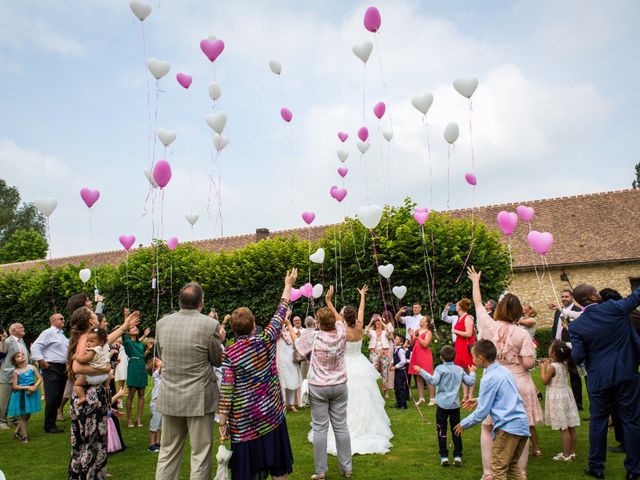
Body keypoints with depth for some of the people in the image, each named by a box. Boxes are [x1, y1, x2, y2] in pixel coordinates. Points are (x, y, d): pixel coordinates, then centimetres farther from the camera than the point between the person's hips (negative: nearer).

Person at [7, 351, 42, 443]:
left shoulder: (32, 367, 0)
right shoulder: (16, 372, -7)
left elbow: (40, 378, -1)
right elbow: (15, 386, -11)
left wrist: (34, 387, -17)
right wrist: (27, 387, -20)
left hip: (31, 394, 3)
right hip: (21, 395, -3)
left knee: (28, 415, 12)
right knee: (23, 416, 3)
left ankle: (17, 432, 32)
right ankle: (24, 436, 13)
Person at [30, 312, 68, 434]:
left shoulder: (62, 335, 19)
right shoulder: (48, 333, -7)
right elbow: (35, 347, -15)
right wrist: (41, 362, -17)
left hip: (62, 368, 8)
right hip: (51, 369, -8)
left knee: (58, 398, 11)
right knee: (52, 398, -9)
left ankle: (53, 422, 21)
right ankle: (49, 426, -1)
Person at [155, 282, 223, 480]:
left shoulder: (162, 323, -2)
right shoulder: (210, 324, -16)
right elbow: (218, 360, -4)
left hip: (169, 397, 4)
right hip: (199, 398, -4)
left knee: (168, 452, 17)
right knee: (201, 454, 8)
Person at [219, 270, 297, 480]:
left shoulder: (229, 353, -11)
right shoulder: (265, 341, -9)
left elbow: (226, 391, -11)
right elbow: (280, 314, 3)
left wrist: (222, 421, -2)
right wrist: (288, 285, 14)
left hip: (243, 419, -1)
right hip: (271, 414, 1)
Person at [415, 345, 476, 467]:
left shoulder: (440, 368, -10)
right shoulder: (460, 369, 4)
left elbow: (433, 380, -25)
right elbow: (470, 382, 9)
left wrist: (421, 372, -24)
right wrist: (472, 373, 25)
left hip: (442, 404, -4)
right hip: (455, 404, 4)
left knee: (442, 431, 6)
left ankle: (444, 457, 5)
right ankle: (457, 456, 11)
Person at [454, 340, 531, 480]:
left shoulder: (489, 379, -13)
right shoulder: (505, 371, 10)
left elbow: (481, 413, -10)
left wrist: (463, 424, 4)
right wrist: (478, 401, 26)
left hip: (507, 428, -8)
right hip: (522, 425, 8)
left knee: (498, 469, 2)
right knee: (512, 465, 20)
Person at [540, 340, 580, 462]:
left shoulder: (552, 367, -18)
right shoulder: (564, 365, 4)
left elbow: (544, 381, -11)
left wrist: (543, 368, -1)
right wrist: (549, 364, 18)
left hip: (557, 397, -8)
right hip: (566, 394, 8)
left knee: (563, 429, -3)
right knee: (571, 427, 11)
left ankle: (566, 455, 3)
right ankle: (572, 452, 20)